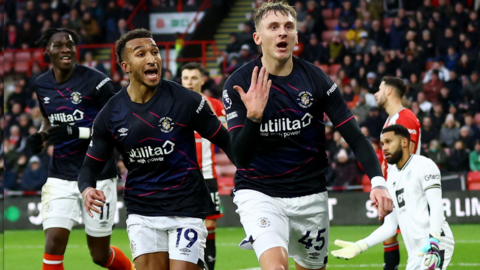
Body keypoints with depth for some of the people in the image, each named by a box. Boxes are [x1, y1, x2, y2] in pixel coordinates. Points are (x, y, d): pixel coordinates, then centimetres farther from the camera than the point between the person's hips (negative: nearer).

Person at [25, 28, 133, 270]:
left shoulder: (96, 81, -11)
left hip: (97, 176, -4)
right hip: (60, 177, 4)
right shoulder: (42, 85, 6)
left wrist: (78, 132, -23)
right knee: (53, 245, -13)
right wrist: (41, 135, 2)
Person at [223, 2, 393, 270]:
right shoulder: (238, 84, -10)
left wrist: (378, 181, -21)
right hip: (259, 194, -3)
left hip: (311, 195, 3)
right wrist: (253, 116, -34)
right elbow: (241, 158, -15)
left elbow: (355, 136, -6)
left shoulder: (316, 79, -5)